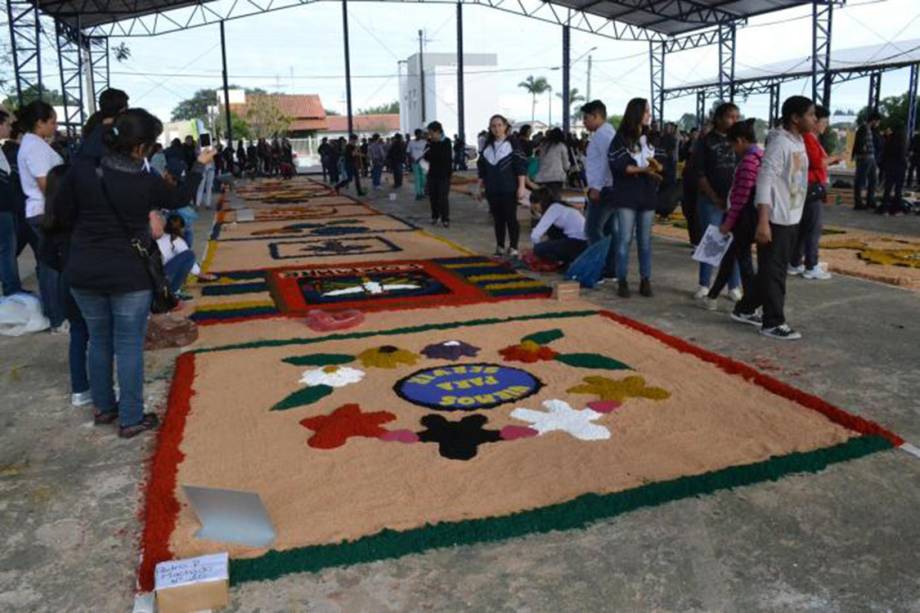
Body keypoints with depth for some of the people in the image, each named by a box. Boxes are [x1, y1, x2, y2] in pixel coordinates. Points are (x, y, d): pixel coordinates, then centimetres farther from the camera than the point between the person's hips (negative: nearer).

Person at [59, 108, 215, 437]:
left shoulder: (82, 169, -9)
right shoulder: (147, 182, -13)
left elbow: (63, 210, 0)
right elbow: (179, 198, 6)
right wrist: (199, 165, 17)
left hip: (84, 272, 4)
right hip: (129, 275, -3)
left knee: (99, 340, 19)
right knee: (129, 346, 6)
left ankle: (103, 407, 33)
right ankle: (130, 419, 13)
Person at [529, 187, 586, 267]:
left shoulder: (554, 208, -12)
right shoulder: (559, 206, 16)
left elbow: (535, 235, -16)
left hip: (580, 243, -9)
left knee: (539, 249, -9)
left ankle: (572, 260, -2)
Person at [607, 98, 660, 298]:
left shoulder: (649, 138, 16)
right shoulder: (621, 138, -2)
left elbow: (658, 164, 15)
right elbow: (617, 165, -12)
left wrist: (656, 166, -9)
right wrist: (643, 169, -18)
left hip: (647, 195, 5)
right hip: (626, 196, -5)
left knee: (645, 240, 6)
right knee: (625, 239, -6)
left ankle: (645, 280, 10)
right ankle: (622, 281, 0)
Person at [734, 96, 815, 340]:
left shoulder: (799, 142, 12)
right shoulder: (779, 143, -16)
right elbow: (765, 182, -22)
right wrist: (763, 222, -26)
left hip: (791, 218, 9)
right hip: (776, 219, -9)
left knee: (773, 270, 16)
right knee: (773, 272, -1)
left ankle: (745, 308, 28)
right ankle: (773, 323, 7)